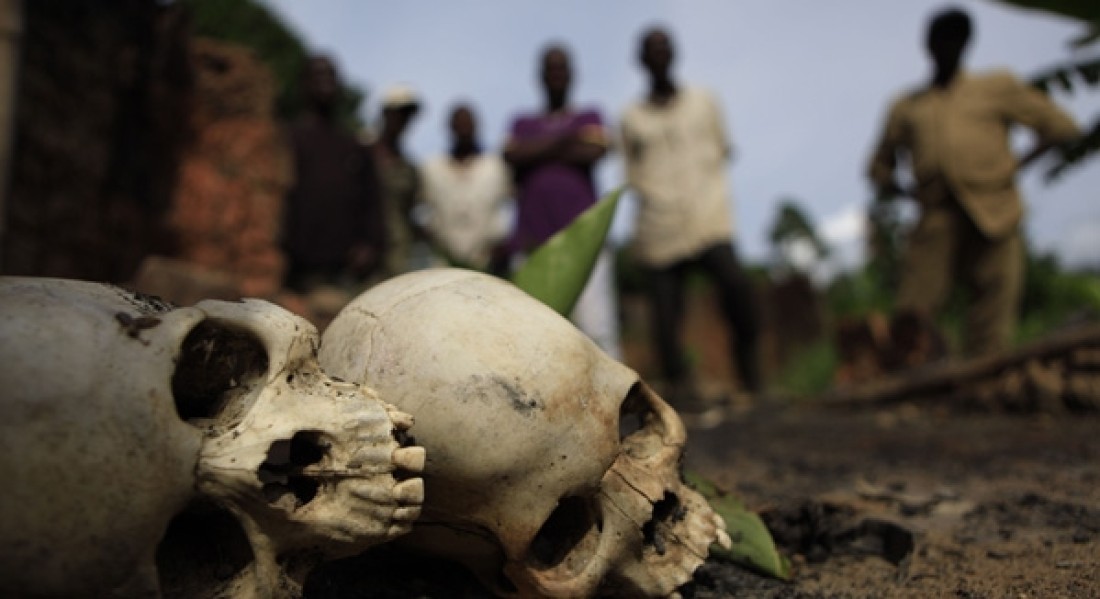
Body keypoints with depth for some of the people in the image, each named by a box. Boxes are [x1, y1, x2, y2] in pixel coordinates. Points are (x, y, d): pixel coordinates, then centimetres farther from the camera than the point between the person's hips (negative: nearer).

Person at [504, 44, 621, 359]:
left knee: (597, 327, -14)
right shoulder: (522, 123, 23)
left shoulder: (589, 117, 20)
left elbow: (593, 151, -3)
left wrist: (538, 152, 4)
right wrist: (565, 140, 1)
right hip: (532, 241, 2)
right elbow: (512, 155, 1)